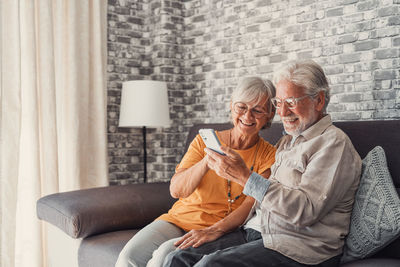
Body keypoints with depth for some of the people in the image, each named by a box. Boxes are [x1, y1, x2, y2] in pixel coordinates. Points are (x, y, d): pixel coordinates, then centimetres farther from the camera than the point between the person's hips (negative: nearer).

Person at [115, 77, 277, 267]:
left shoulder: (268, 155, -1)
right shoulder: (204, 141, 4)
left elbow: (252, 205, -12)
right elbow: (176, 190, -6)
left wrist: (215, 230, -29)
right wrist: (207, 161, -25)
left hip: (222, 230, -2)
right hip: (179, 218, 3)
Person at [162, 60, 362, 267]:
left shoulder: (333, 143, -7)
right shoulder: (287, 142, 21)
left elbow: (305, 211, -20)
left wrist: (245, 176, -21)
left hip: (300, 246, -8)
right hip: (259, 232, 8)